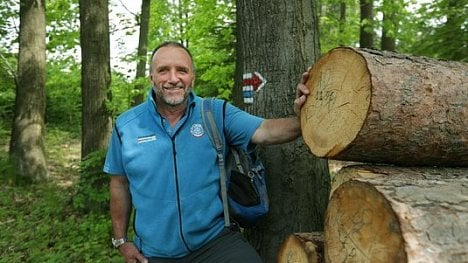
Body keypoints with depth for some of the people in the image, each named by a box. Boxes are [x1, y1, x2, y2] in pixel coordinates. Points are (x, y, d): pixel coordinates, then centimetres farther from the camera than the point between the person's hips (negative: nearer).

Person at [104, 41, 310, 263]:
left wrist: (299, 120, -38)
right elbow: (119, 183, 7)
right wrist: (121, 240, 9)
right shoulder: (126, 125, -3)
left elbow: (265, 131, -18)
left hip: (216, 241, -1)